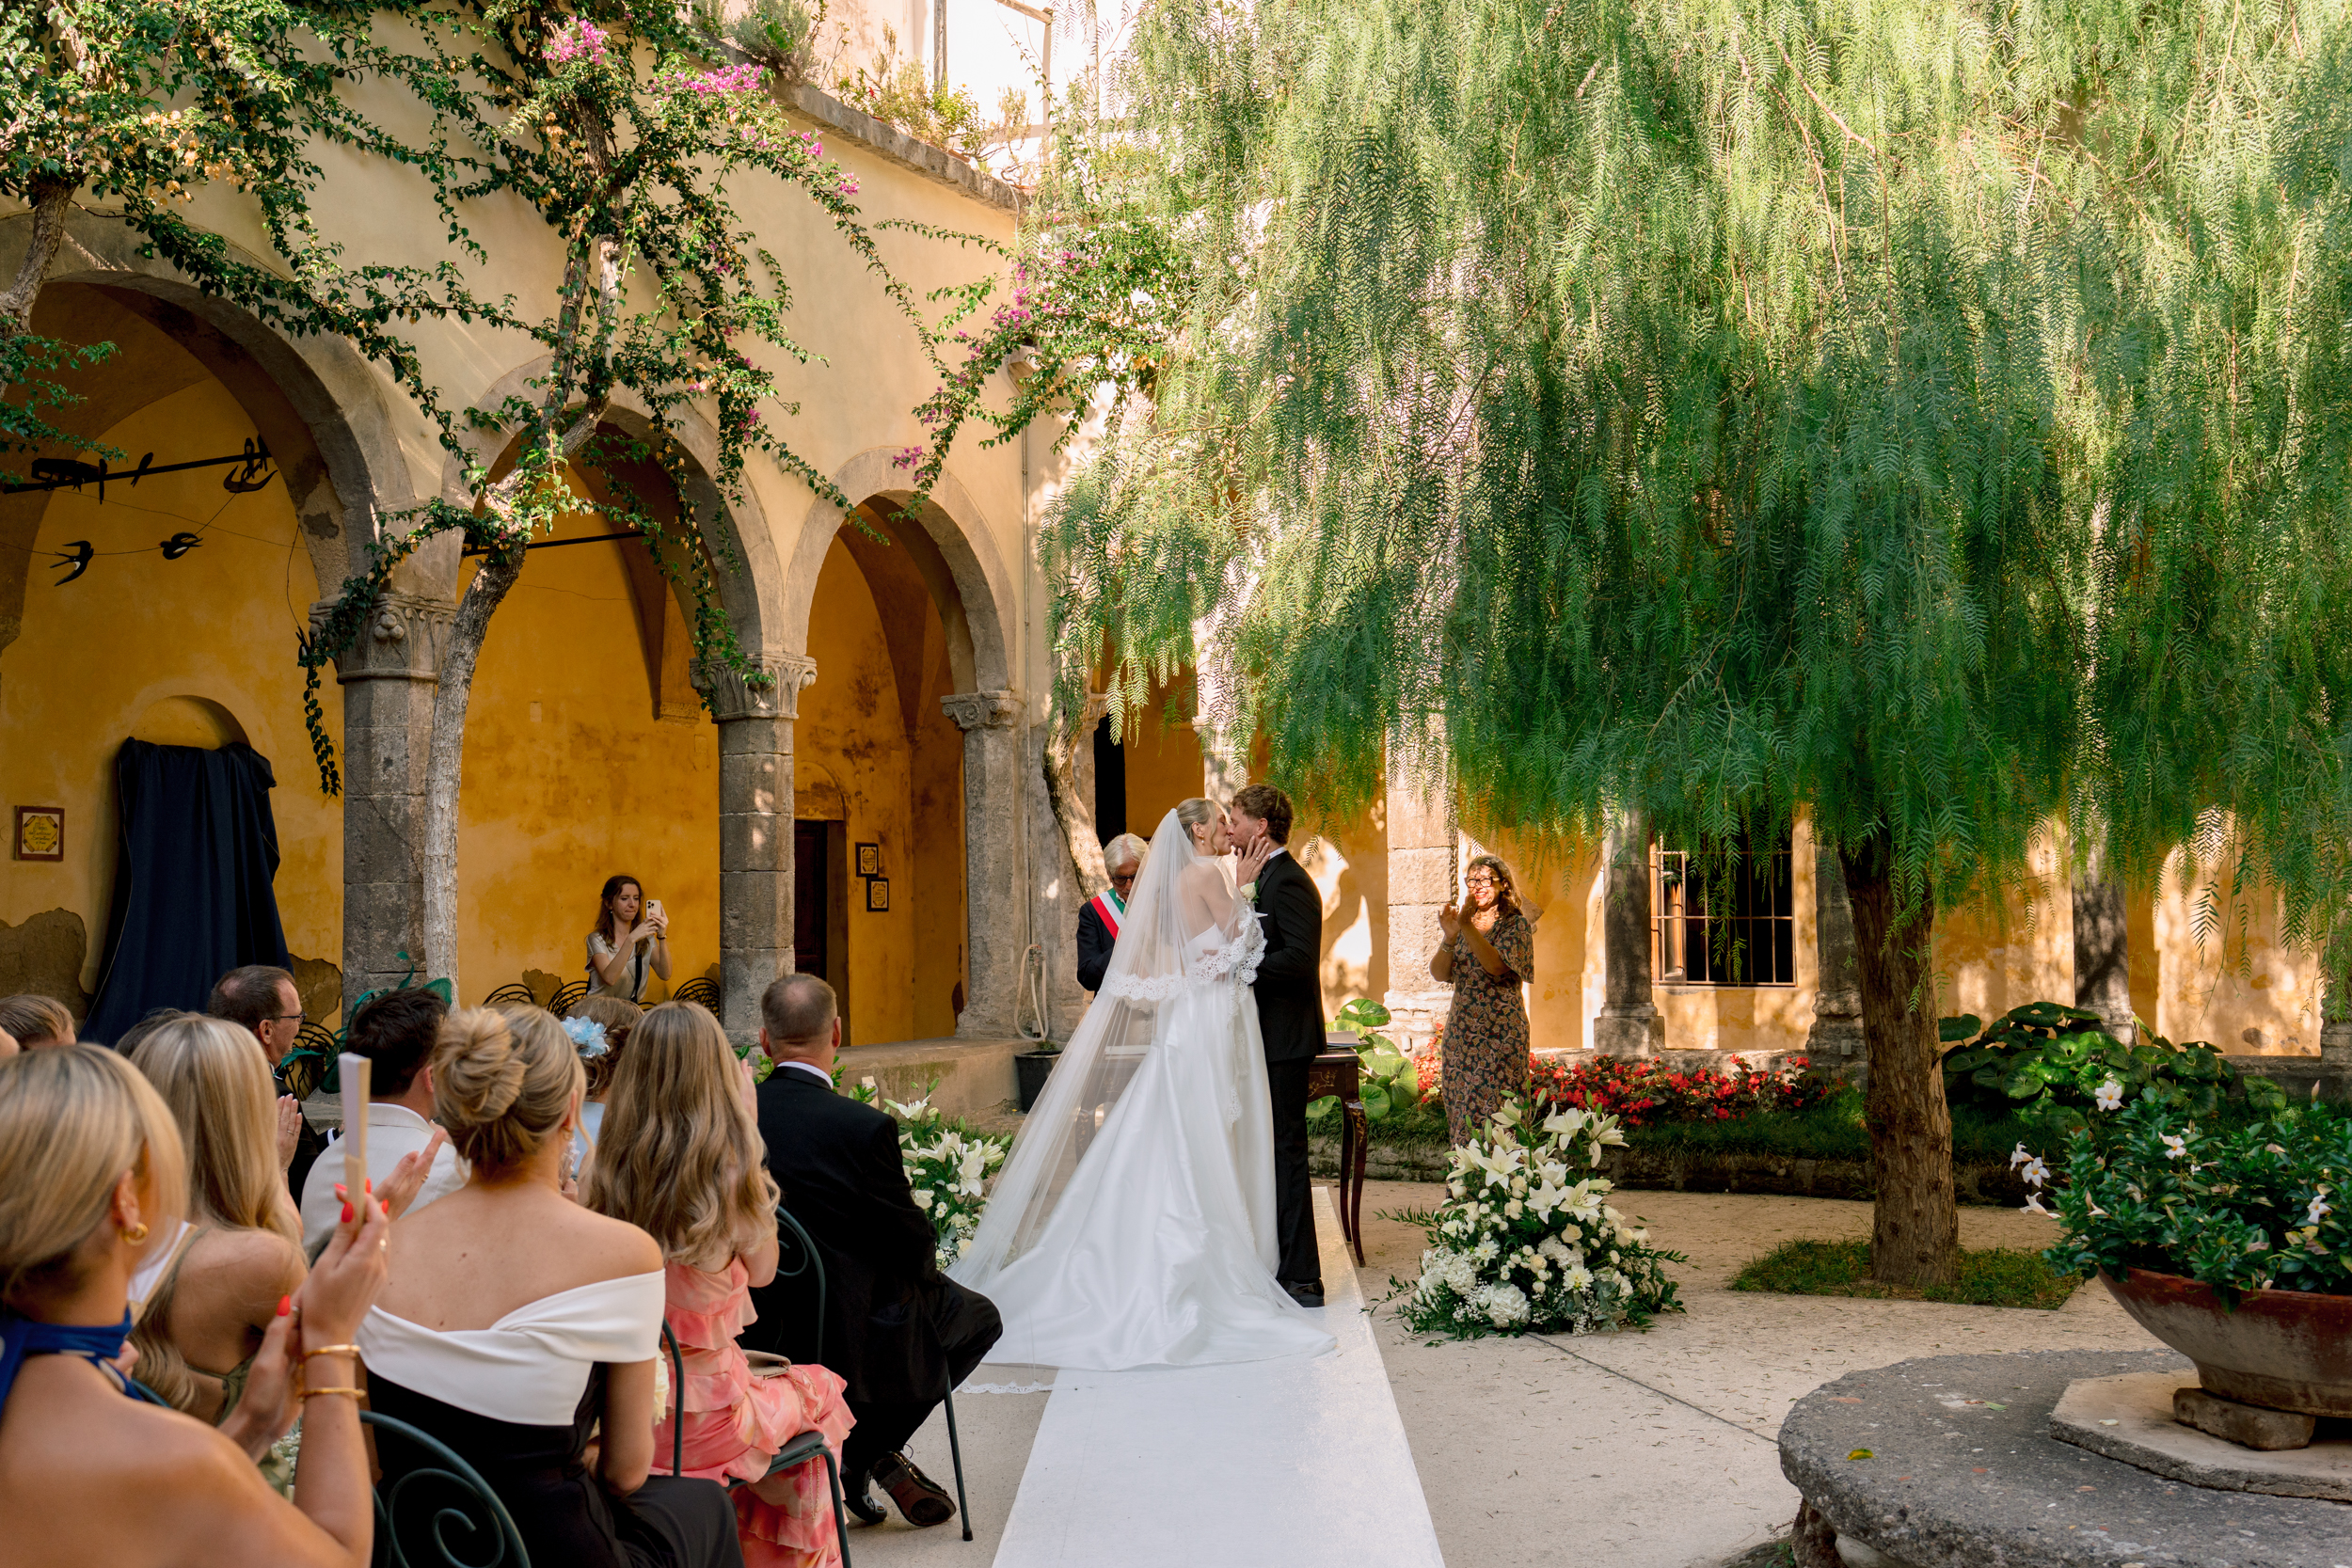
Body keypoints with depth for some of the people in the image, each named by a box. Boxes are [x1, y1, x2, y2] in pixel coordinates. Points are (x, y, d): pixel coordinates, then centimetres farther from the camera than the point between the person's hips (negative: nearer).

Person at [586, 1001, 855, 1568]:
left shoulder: (602, 1174, -10)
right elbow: (762, 1270, -1)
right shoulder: (733, 1173, -20)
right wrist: (749, 1135, -5)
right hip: (702, 1418, -4)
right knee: (817, 1392, 28)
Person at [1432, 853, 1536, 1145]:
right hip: (1461, 1030, 5)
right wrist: (1449, 937, -13)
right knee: (1461, 1108, 4)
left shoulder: (1515, 924, 0)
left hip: (1500, 1032, -5)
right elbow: (1438, 974, 3)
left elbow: (1497, 966, -17)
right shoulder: (1461, 923, 13)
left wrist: (1469, 928, -23)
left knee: (1493, 1110, -10)